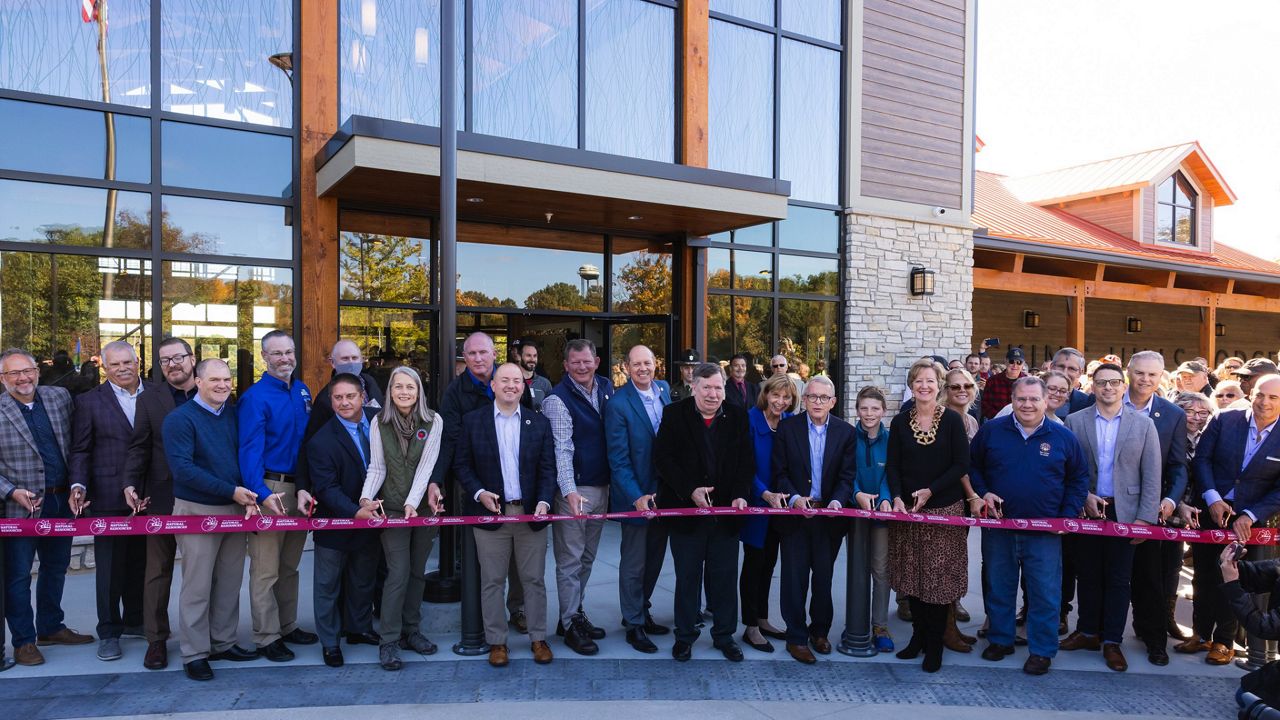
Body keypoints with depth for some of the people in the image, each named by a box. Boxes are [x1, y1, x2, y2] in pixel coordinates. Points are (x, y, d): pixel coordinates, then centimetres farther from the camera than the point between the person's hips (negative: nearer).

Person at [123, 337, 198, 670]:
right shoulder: (149, 399, 3)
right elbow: (139, 447, 1)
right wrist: (131, 484, -12)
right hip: (162, 498, 0)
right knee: (158, 570, 8)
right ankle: (156, 639, 18)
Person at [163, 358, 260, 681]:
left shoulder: (234, 413, 7)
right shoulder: (179, 419, -9)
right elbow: (182, 468, -17)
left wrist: (248, 496, -8)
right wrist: (230, 491, -20)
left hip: (235, 509, 5)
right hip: (197, 511, -5)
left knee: (230, 582, 12)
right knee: (197, 587, 2)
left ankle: (223, 642, 26)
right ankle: (194, 654, 14)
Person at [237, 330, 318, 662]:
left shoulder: (303, 391, 10)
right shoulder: (255, 397, -11)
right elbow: (250, 449, -18)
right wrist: (263, 494, -30)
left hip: (299, 488, 7)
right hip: (270, 488, -6)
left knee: (290, 565, 17)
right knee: (266, 569, 0)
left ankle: (288, 626, 28)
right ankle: (266, 637, 10)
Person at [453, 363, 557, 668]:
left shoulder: (539, 423, 5)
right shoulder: (473, 420, 2)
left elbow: (548, 468, 3)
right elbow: (461, 464, 2)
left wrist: (543, 501, -11)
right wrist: (479, 493, -12)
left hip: (530, 512, 1)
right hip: (491, 512, -1)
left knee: (534, 580, 8)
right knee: (492, 581, 7)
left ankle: (538, 638, 21)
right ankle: (496, 641, 20)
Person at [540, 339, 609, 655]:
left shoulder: (606, 388, 7)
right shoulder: (558, 399, -13)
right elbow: (561, 449, -21)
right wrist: (570, 490, -31)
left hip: (602, 487, 7)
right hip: (574, 490, -7)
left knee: (587, 558, 17)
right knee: (570, 560, 2)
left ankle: (576, 614, 31)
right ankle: (571, 625, 13)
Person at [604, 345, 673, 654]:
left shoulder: (664, 389, 4)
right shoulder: (617, 404, -15)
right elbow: (618, 460, -16)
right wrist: (637, 497, -23)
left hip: (663, 491, 6)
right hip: (635, 494, -6)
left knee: (654, 558, 17)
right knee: (634, 563, 6)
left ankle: (641, 612, 35)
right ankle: (634, 625, 22)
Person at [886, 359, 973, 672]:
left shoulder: (952, 420, -2)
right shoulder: (900, 422, 5)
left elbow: (961, 464, -5)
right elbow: (892, 465, 4)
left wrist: (930, 490, -13)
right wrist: (897, 498, -11)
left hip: (944, 508, -3)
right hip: (906, 509, 3)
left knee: (938, 576, -1)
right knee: (911, 576, 8)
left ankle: (935, 645, 12)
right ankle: (918, 634, 24)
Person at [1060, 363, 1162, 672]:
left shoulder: (1144, 424, 0)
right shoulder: (1074, 421, 0)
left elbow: (1151, 476, -1)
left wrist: (1145, 518, -7)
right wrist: (1084, 496, -11)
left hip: (1124, 513, -1)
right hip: (1086, 510, 1)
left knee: (1118, 579, 6)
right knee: (1088, 575, 12)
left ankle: (1112, 641, 17)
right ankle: (1088, 632, 26)